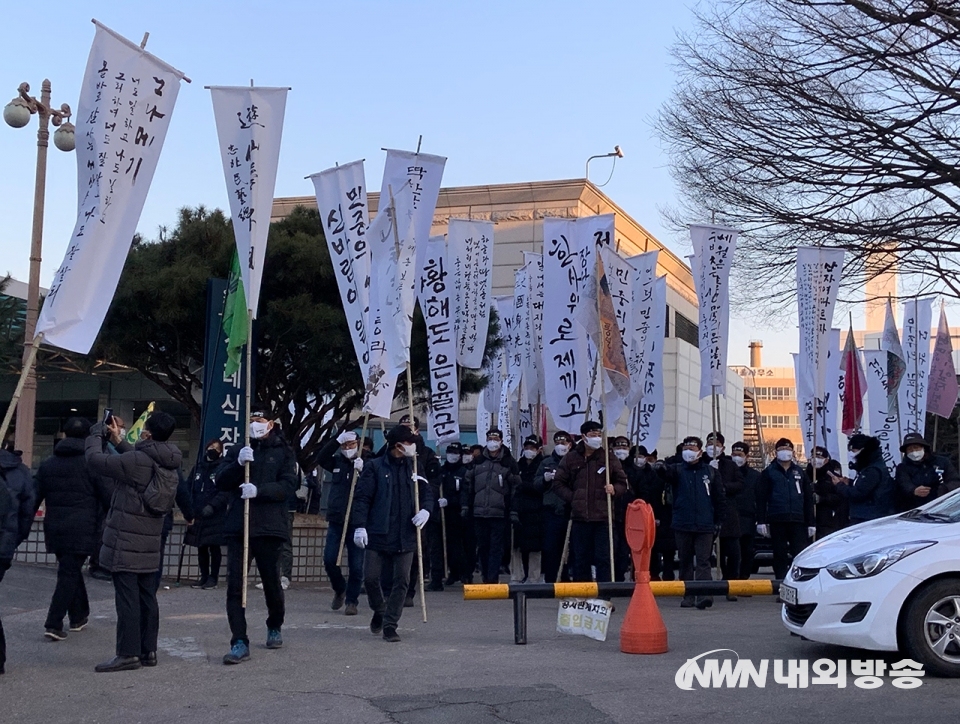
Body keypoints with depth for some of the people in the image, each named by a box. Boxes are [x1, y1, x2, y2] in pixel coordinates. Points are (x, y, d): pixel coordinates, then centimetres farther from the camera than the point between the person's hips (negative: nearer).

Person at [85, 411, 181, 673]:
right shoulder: (169, 463, 6)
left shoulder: (137, 460, -19)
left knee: (127, 597, -6)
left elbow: (95, 461, -13)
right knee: (147, 596, 11)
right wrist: (119, 442, 18)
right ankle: (148, 650, 16)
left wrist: (96, 434, 3)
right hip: (150, 543, 8)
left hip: (126, 542, -8)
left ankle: (128, 653, -6)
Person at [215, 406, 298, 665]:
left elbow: (289, 485, -8)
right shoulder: (237, 451, 13)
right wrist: (238, 463, -16)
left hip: (269, 527, -2)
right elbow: (221, 482, 2)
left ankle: (274, 627, 36)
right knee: (235, 586, -6)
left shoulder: (283, 452, 4)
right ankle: (239, 642, -4)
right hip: (238, 527, 2)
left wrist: (258, 490, -23)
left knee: (272, 583, 11)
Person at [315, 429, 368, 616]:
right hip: (336, 521, 3)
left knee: (356, 565, -1)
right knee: (329, 560, 0)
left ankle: (352, 600, 13)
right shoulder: (337, 462, 10)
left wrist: (362, 470, -24)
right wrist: (337, 440, -14)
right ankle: (340, 590, 26)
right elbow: (320, 458, -8)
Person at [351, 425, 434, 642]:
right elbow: (362, 497, -6)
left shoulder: (414, 468, 9)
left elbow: (427, 492, 18)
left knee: (401, 581, 2)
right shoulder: (374, 467, -4)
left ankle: (390, 625, 12)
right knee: (371, 577, -2)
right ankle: (379, 611, 27)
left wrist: (426, 510, -3)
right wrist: (359, 525, -15)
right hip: (378, 534, -3)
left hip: (405, 536, 3)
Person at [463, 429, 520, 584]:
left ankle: (492, 580, -4)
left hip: (499, 513, -3)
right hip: (479, 513, 4)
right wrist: (465, 506, 8)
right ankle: (486, 578, 18)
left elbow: (516, 488, 2)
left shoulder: (509, 462, 3)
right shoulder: (478, 462, 12)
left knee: (496, 548, -4)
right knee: (482, 547, 9)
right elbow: (468, 485, 14)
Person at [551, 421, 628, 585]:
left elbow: (622, 483, 12)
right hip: (579, 516, 1)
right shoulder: (571, 458, 6)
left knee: (603, 558, -3)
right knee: (580, 558, 8)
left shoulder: (609, 458, 5)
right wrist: (572, 498, -3)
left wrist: (614, 489, -9)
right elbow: (558, 483, 10)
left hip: (603, 516, -1)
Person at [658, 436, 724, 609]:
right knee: (685, 561, 8)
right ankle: (688, 596, 15)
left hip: (705, 525, -1)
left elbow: (720, 498, 9)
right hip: (682, 525, 1)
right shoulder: (678, 470, 5)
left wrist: (718, 521, 5)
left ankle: (704, 595, -14)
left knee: (703, 561, -7)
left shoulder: (710, 472, 7)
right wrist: (661, 468, -43)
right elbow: (669, 473, -19)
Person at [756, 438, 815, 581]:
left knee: (801, 553, -4)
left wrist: (811, 523, 8)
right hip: (777, 521, -1)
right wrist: (761, 521, -6)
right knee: (779, 555, 3)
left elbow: (808, 498, 13)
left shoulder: (799, 472, 14)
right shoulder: (769, 472, 7)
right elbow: (761, 498, 2)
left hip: (798, 520, 1)